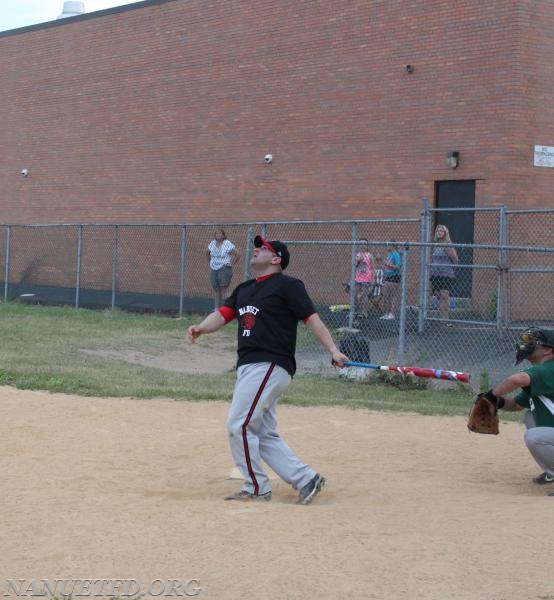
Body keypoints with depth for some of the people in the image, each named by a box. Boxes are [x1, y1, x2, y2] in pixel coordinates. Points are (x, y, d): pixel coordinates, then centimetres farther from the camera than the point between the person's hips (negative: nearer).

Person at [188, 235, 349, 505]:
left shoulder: (287, 285, -3)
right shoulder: (244, 289, 20)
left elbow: (311, 317, -9)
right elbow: (222, 314, 10)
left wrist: (332, 349, -20)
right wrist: (201, 328, -10)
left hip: (270, 366, -9)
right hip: (248, 368, 9)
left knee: (239, 425, -11)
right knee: (265, 435, 9)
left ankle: (256, 488, 0)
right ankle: (306, 479, 13)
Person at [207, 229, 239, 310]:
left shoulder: (228, 244, -6)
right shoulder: (212, 243, 10)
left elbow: (237, 254, -5)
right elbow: (207, 254, 27)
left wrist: (231, 263, -8)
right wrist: (210, 263, 17)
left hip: (224, 269, -5)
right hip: (213, 269, 5)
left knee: (224, 289, -10)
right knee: (216, 289, 6)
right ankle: (216, 308, 9)